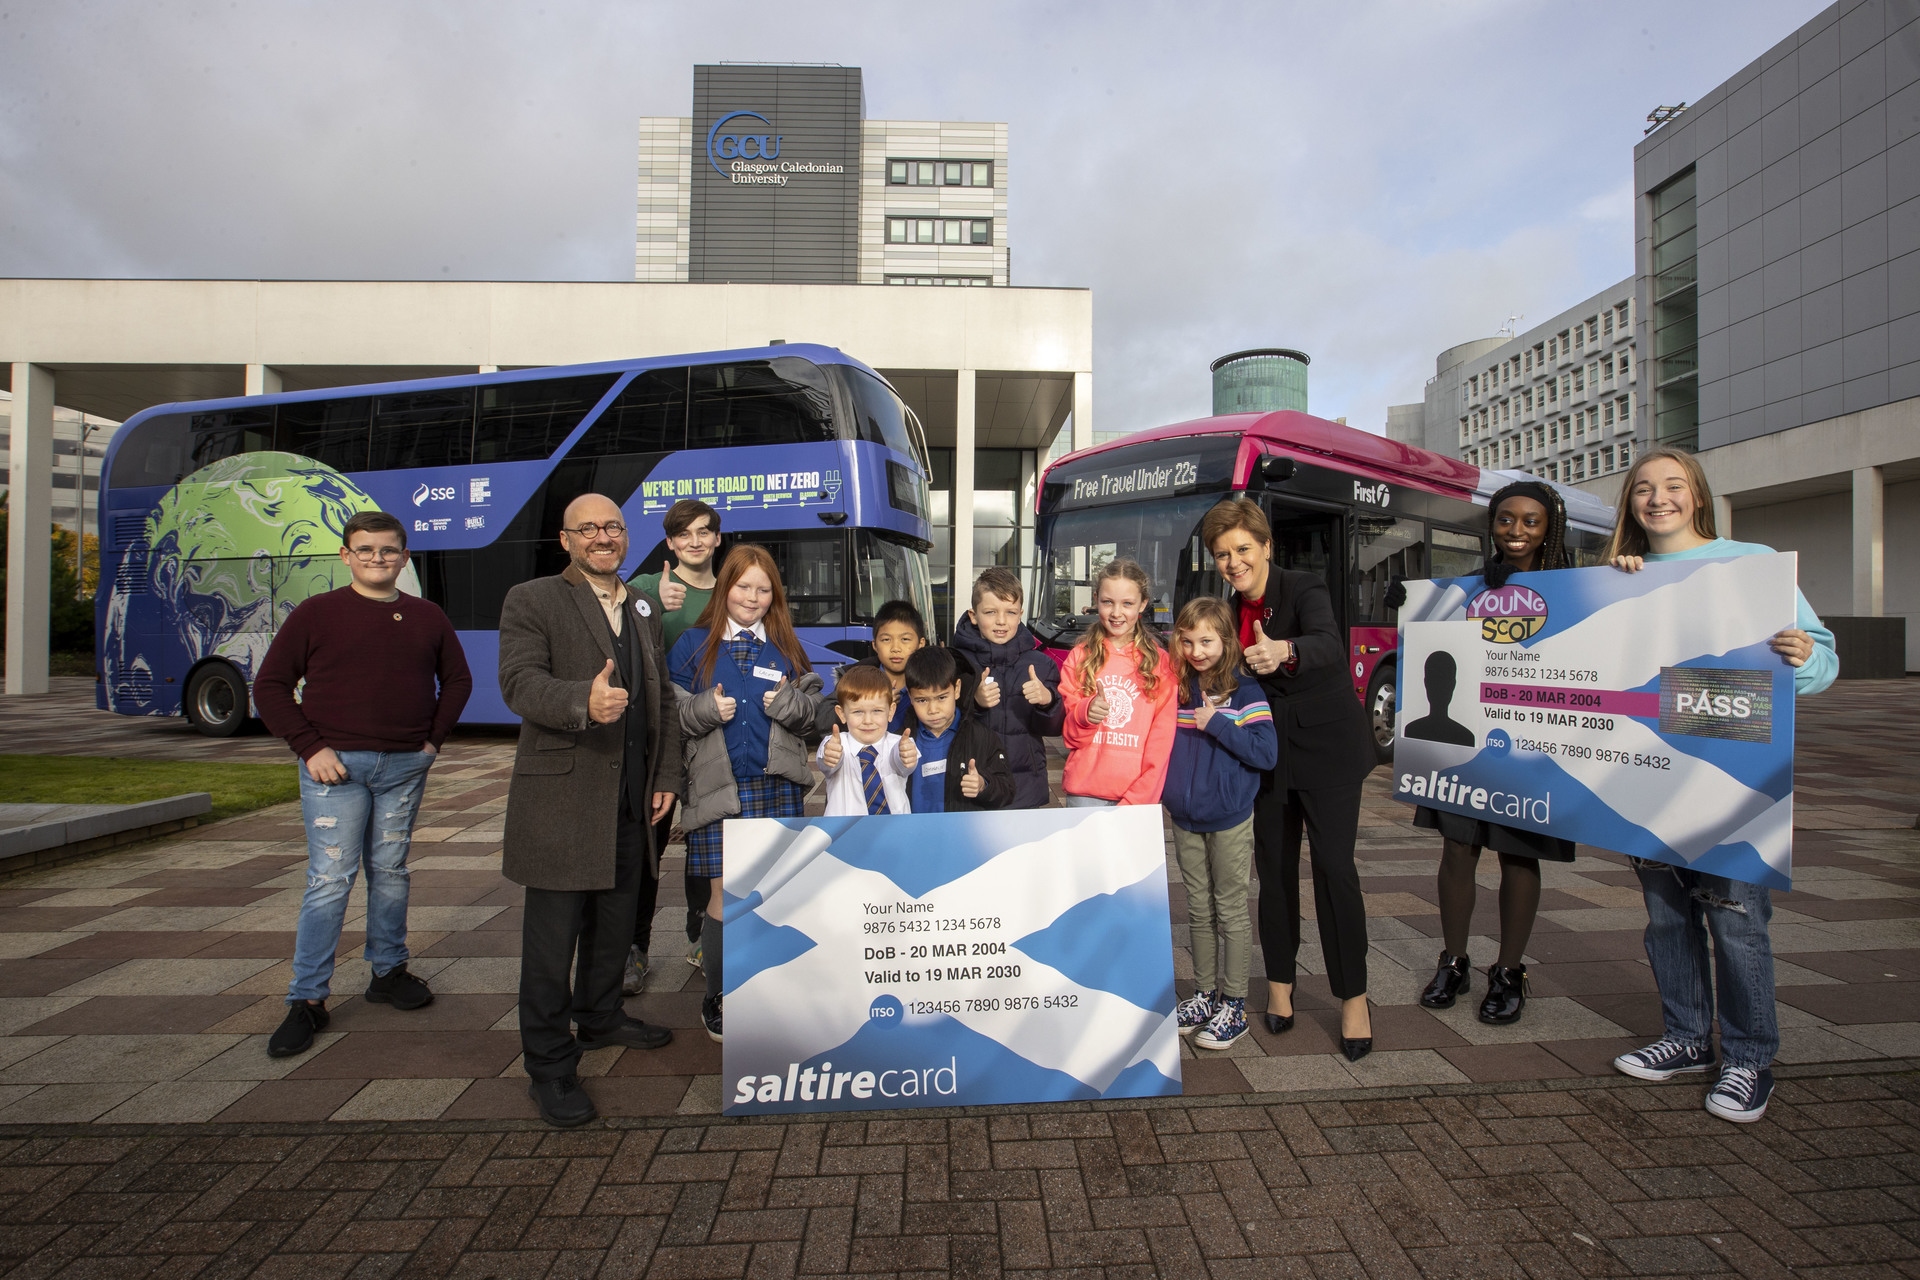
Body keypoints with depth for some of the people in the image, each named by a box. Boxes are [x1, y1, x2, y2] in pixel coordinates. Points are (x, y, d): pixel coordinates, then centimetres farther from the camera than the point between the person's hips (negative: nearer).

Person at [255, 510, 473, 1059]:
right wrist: (310, 747, -9)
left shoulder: (427, 617, 8)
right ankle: (308, 999, 10)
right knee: (329, 880, -2)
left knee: (390, 873, 12)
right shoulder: (315, 613, 0)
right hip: (335, 766, -3)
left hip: (404, 766, 3)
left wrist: (434, 737, 6)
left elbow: (457, 679, 16)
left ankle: (388, 972, 27)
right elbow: (270, 686, 0)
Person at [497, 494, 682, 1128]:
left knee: (616, 918, 18)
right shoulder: (530, 601, -2)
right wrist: (583, 701, -37)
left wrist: (665, 777, 11)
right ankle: (550, 1065, 14)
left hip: (630, 798, 6)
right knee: (554, 931, 1)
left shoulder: (644, 610, 16)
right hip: (561, 795, -6)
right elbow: (519, 682, -17)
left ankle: (600, 1017, 39)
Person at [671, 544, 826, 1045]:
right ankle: (716, 998, 21)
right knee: (724, 896, 0)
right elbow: (671, 715, 3)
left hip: (776, 787, 2)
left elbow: (813, 709, 10)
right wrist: (705, 710, -16)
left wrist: (790, 703, -10)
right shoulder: (693, 645, 4)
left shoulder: (785, 646, 9)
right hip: (717, 787, -2)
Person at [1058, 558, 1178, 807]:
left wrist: (1137, 800, -12)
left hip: (1139, 795, -1)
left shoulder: (1160, 662, 0)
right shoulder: (1080, 656, 4)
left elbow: (1162, 741, -4)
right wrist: (1085, 714, -18)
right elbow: (1069, 735, 3)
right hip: (1084, 791, 1)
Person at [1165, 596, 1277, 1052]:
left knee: (1230, 910, 6)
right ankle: (1204, 995, 28)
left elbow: (1266, 752, -18)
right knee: (1199, 909, 15)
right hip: (1185, 818, 5)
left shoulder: (1244, 691, -10)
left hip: (1230, 819, -5)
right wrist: (1160, 789, 0)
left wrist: (1216, 724, -21)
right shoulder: (1177, 691, 4)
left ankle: (1234, 1005, 18)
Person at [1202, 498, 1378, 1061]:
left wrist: (1283, 650, -55)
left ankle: (1354, 998, 8)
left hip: (1328, 748, -5)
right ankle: (1280, 984, 23)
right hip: (1270, 752, 5)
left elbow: (1329, 645, -36)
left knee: (1334, 866, -8)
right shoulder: (1229, 610, 2)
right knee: (1274, 866, 9)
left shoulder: (1303, 588, -15)